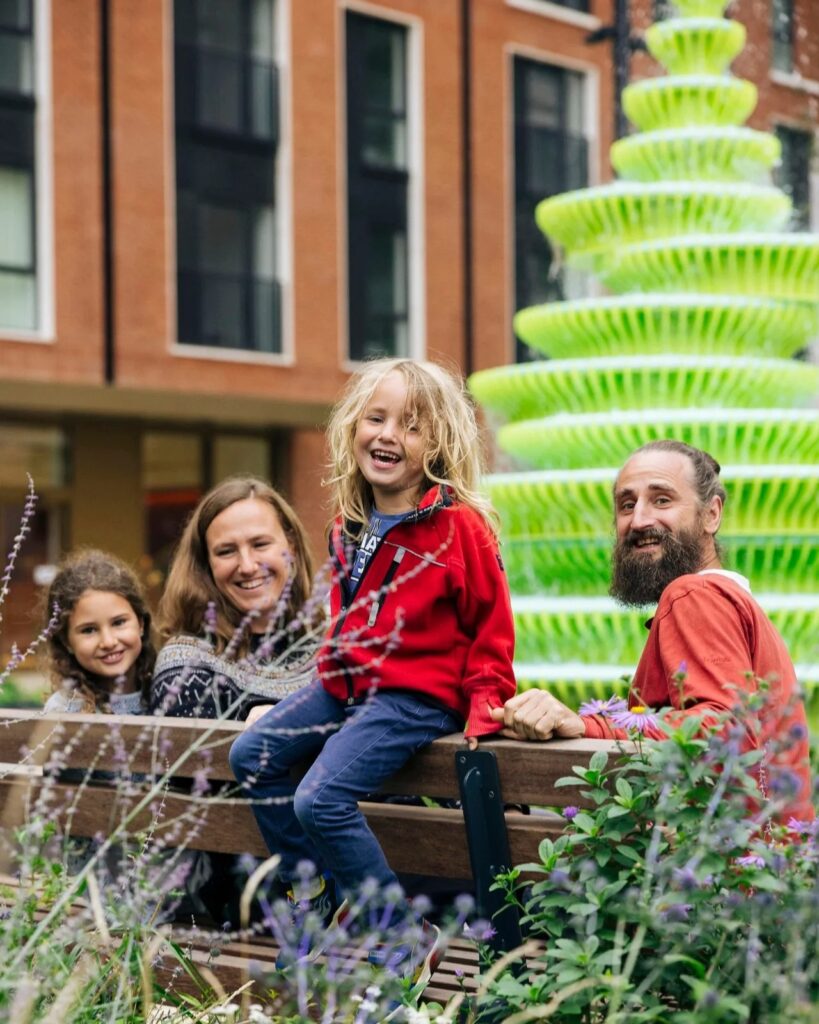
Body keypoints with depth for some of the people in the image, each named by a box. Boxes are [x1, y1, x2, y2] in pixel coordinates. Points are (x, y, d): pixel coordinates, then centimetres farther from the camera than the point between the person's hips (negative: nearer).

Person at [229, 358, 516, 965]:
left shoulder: (460, 524, -12)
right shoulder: (351, 524, 9)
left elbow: (492, 627, -8)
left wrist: (484, 706, -16)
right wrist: (329, 670, 15)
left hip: (419, 693, -9)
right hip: (348, 683, 9)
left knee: (322, 798, -21)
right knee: (253, 755, 7)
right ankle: (313, 896, 16)